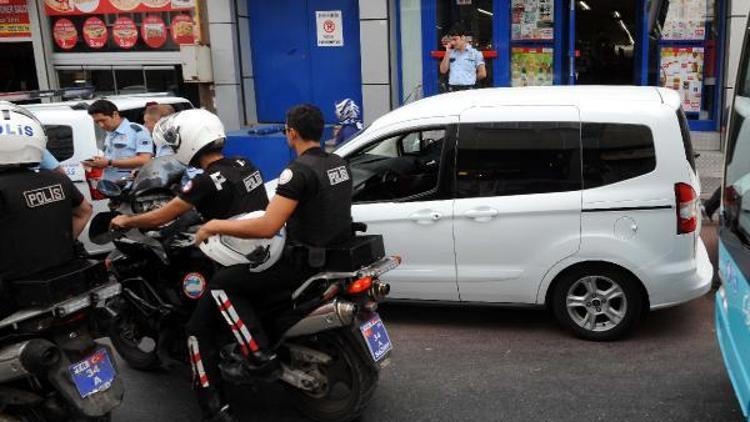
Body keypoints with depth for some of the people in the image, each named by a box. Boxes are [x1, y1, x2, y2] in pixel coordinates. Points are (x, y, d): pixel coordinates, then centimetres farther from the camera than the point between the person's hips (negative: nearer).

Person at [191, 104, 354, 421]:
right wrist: (285, 207, 31)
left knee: (221, 284, -2)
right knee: (258, 266, 34)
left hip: (308, 264, -9)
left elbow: (267, 228, -27)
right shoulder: (340, 163, 7)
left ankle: (260, 355, -6)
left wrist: (215, 225, -15)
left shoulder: (299, 170, -20)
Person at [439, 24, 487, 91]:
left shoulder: (475, 53, 2)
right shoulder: (451, 53, 13)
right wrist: (447, 52, 2)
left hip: (468, 89, -3)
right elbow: (443, 70, 6)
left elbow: (483, 74, 1)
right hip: (452, 90, 4)